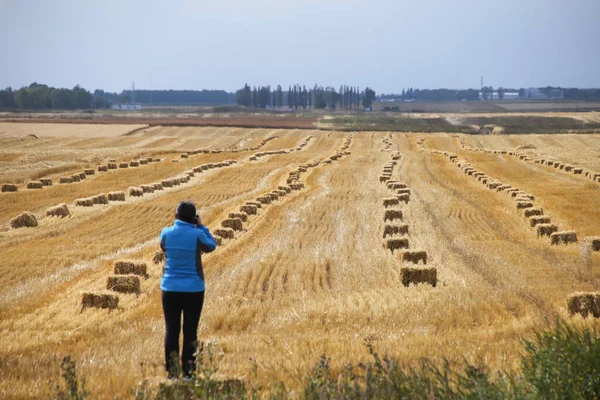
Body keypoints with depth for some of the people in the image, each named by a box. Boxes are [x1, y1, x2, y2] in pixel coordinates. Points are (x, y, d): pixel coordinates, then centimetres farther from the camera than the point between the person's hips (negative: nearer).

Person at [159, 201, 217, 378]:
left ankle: (172, 372, 7)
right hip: (193, 290, -2)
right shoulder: (197, 235, -11)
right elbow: (211, 246, 8)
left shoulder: (166, 233, -5)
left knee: (172, 330, 7)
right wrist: (201, 226, 10)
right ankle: (188, 372, 5)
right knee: (190, 331, 5)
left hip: (170, 289, 2)